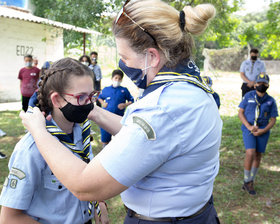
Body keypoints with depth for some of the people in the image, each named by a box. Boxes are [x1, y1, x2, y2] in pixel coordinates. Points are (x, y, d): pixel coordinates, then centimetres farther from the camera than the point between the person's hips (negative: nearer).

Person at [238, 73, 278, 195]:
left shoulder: (271, 101, 1)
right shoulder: (248, 96, 0)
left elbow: (273, 120, 4)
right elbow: (240, 113, 0)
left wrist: (263, 131, -12)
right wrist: (249, 127, -13)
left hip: (263, 131, 2)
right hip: (248, 128, -2)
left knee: (258, 155, 8)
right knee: (250, 153, -17)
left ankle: (250, 182, 24)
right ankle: (247, 181, 1)